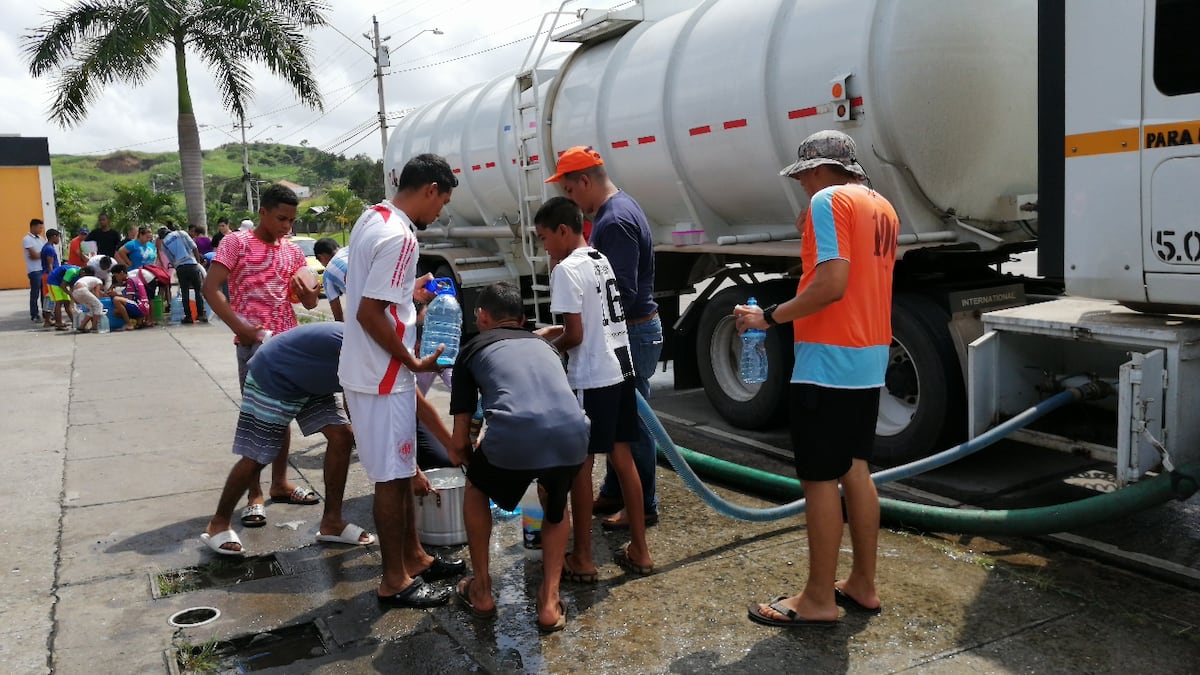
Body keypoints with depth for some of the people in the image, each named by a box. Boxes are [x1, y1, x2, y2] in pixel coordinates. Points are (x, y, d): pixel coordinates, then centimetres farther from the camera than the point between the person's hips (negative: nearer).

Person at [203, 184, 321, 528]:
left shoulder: (292, 251, 10)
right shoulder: (236, 242, -5)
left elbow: (310, 302, 13)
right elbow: (210, 288, -12)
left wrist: (306, 290, -11)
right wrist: (239, 327, -19)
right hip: (254, 342, -5)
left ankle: (279, 483, 25)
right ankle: (255, 494, 7)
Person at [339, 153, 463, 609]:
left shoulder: (372, 218, 9)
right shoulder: (399, 236, -22)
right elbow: (369, 313, -26)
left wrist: (411, 295, 18)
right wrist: (413, 363, -16)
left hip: (371, 370, 10)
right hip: (382, 378, -10)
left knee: (401, 469, 18)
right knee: (391, 476, 1)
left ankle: (413, 557, 31)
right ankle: (395, 581, 14)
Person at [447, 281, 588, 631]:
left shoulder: (473, 349, 24)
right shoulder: (545, 345, 34)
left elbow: (460, 442, 23)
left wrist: (460, 455, 48)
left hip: (513, 437, -3)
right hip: (572, 436, 3)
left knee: (476, 491, 31)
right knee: (555, 509, 35)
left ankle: (481, 591, 38)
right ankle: (549, 602, 27)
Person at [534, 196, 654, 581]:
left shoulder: (567, 269, -13)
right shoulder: (602, 261, 13)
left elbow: (576, 335, -16)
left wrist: (548, 348, 2)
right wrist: (555, 332, 19)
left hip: (591, 380, -8)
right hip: (621, 372, 8)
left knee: (581, 465, 1)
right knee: (622, 458, 13)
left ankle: (582, 560, 10)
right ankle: (639, 551, 20)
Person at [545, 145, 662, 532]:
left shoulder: (616, 220, -21)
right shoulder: (613, 210, 12)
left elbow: (623, 293, -26)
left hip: (633, 333, -11)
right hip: (625, 330, 11)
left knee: (631, 422, -1)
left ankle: (644, 507, 11)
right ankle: (613, 493, 31)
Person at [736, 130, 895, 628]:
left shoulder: (829, 200, -11)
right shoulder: (882, 207, 16)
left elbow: (831, 285, -21)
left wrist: (770, 317, -14)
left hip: (829, 361, -9)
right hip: (869, 359, 10)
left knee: (819, 479, -2)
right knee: (855, 470, 15)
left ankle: (819, 599, 7)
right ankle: (862, 586, 24)